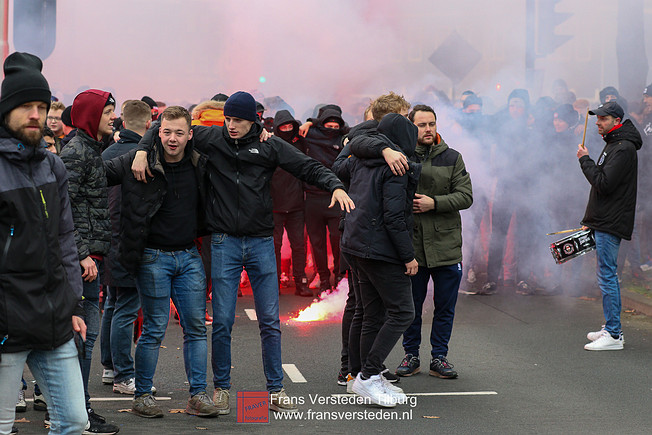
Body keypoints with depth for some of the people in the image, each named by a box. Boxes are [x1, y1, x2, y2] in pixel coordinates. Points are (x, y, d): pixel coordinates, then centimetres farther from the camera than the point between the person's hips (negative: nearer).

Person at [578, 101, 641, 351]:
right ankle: (611, 328, 21)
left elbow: (603, 183, -24)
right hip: (604, 223, 11)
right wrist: (592, 221, 19)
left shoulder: (623, 149, -16)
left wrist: (585, 160, -12)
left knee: (607, 276, -9)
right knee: (607, 276, 14)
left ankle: (613, 335, -7)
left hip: (611, 225, -11)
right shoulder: (613, 145, 18)